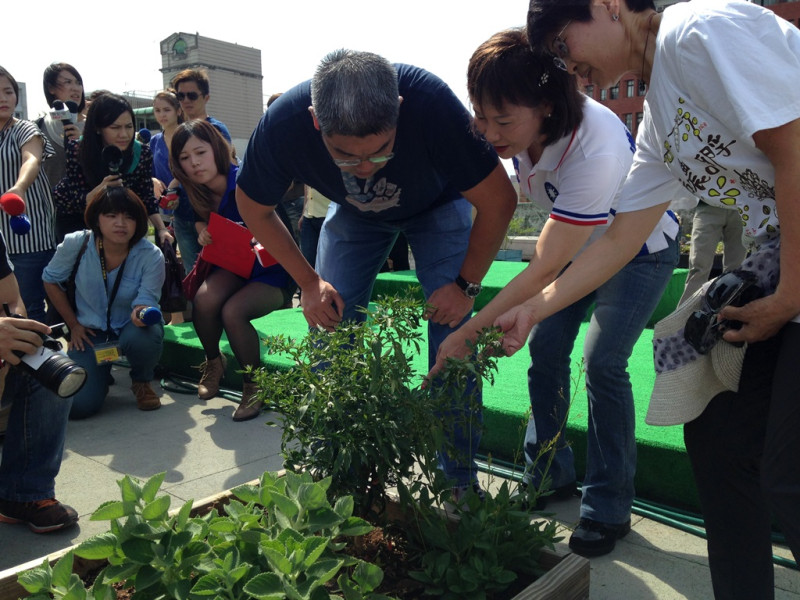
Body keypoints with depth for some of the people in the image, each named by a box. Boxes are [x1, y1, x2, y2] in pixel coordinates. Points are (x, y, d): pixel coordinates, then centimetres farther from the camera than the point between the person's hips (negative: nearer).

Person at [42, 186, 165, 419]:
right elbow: (50, 280, 2)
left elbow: (146, 301, -19)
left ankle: (141, 383, -2)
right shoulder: (76, 243, -16)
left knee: (144, 336, -39)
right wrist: (73, 324, 2)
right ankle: (102, 371, 21)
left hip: (130, 327, 0)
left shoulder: (151, 256, -20)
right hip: (91, 331, 1)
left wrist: (142, 312, -44)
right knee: (79, 406, -17)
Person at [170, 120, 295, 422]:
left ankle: (254, 384, -6)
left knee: (233, 312, -31)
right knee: (204, 300, -26)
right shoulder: (198, 192, -2)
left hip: (273, 272, -5)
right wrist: (203, 231, -4)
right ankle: (213, 362, 5)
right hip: (232, 266, 5)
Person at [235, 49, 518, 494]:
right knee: (330, 326, -6)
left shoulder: (432, 103, -40)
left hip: (437, 205, -2)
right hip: (353, 213, 2)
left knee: (452, 329, -15)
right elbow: (255, 207, -11)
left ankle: (461, 482, 2)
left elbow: (499, 199, -26)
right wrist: (308, 282, -15)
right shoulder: (283, 124, -33)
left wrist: (467, 286, -21)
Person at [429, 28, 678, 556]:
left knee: (603, 363, -15)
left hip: (641, 246, -6)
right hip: (578, 239, 6)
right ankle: (550, 477, 16)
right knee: (546, 348, -1)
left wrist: (467, 333, -34)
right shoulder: (522, 124, -21)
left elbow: (545, 270, -38)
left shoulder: (596, 151, -41)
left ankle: (609, 510, 1)